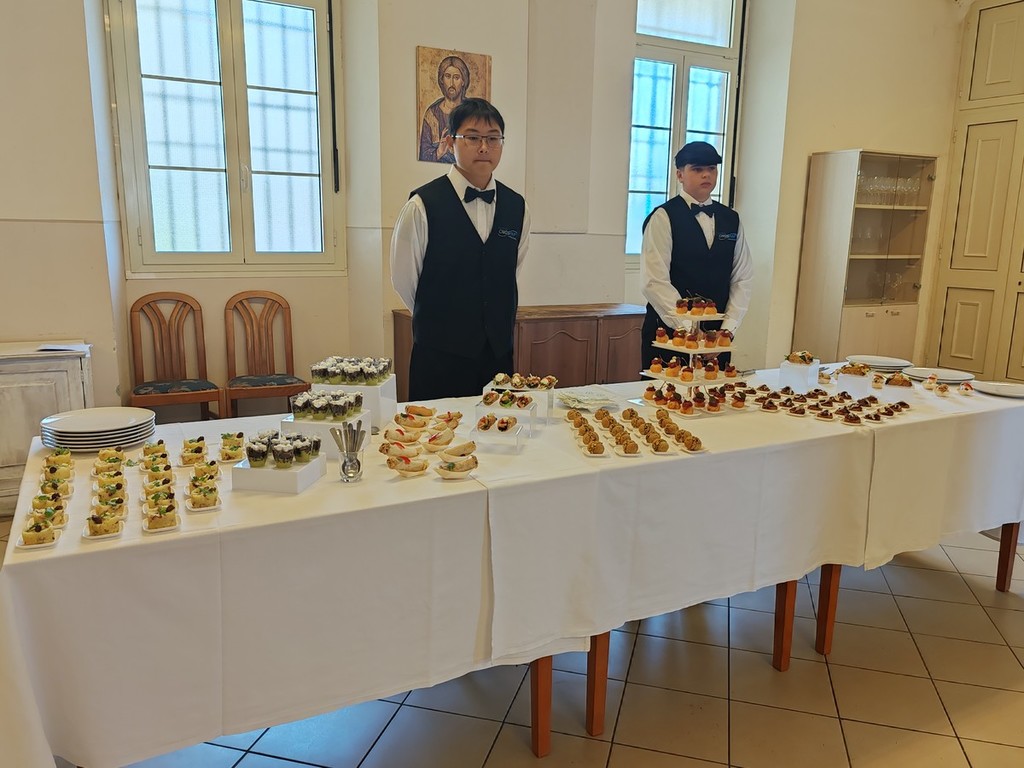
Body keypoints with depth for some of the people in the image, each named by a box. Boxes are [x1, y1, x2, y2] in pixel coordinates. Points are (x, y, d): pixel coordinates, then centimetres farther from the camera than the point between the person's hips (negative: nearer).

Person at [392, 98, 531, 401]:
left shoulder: (517, 206, 5)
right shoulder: (423, 205, -10)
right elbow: (404, 279, -2)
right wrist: (439, 323, 9)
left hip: (499, 352, 4)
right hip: (440, 356, -4)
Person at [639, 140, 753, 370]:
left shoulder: (731, 219, 12)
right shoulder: (663, 218, -5)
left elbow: (742, 278, 10)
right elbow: (654, 282, -13)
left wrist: (727, 328, -3)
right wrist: (690, 329, -16)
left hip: (718, 338, 5)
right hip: (669, 333, -5)